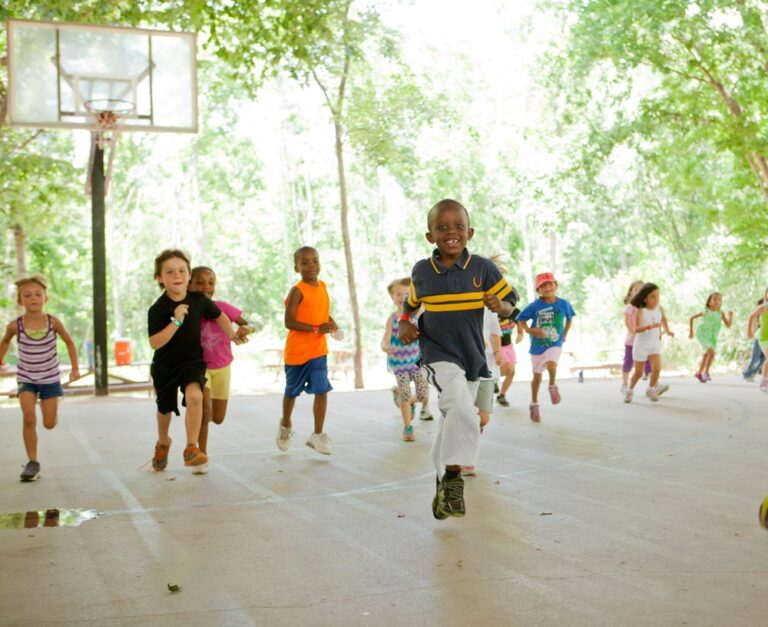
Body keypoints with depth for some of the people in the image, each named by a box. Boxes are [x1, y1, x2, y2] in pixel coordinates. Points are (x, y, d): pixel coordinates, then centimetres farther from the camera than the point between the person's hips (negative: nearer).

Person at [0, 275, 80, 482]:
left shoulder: (53, 322, -17)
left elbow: (69, 342, 0)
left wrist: (75, 368, -3)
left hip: (50, 377, 0)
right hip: (26, 378, 0)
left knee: (49, 424, 1)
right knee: (29, 418, -17)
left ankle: (47, 404, 37)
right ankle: (32, 462, -3)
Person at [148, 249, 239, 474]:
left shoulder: (199, 299, -10)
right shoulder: (157, 309, -19)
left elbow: (219, 316, 9)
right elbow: (155, 343, -27)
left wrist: (232, 335, 12)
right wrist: (176, 321, -34)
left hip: (193, 361, 0)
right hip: (165, 365, 0)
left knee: (194, 395, -29)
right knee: (165, 408, 19)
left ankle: (191, 448, -18)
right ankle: (163, 443, 51)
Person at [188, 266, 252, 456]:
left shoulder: (223, 307, -14)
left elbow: (251, 324, -15)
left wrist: (245, 328, -36)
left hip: (223, 368, 2)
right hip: (200, 367, -2)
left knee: (218, 418, 8)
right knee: (205, 410, -24)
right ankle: (202, 452, -6)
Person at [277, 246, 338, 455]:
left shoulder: (322, 286, 6)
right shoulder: (297, 291, -14)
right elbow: (289, 322, -20)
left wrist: (332, 324, -3)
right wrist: (317, 328, -26)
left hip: (318, 350, 5)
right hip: (297, 350, -4)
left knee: (322, 390, -5)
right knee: (292, 391, 13)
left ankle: (318, 435, 3)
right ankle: (285, 425, 37)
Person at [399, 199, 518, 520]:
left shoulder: (483, 268, -5)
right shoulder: (421, 271, -2)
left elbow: (509, 303, 1)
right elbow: (410, 302, 17)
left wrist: (500, 306, -21)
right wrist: (404, 323, -2)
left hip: (472, 358, 3)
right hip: (438, 356, -2)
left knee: (453, 425, 16)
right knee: (462, 411, -27)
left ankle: (444, 483, 36)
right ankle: (453, 478, -14)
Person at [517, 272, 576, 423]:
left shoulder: (563, 304, -8)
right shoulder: (535, 306, -12)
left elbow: (569, 318, 12)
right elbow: (521, 318, -1)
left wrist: (565, 335, 8)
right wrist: (529, 330, -16)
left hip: (555, 344, -1)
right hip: (537, 345, 1)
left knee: (551, 365, -31)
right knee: (537, 376, 12)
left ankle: (553, 386, 1)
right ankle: (534, 405, 32)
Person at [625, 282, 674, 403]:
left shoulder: (659, 308, -3)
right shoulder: (641, 311, -18)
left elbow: (663, 319, 21)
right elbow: (636, 329, -28)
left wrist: (667, 331, 10)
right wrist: (650, 326, -41)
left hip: (655, 344, 4)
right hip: (641, 345, -4)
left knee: (657, 368, -14)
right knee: (638, 372, 3)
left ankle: (651, 390, 10)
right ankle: (630, 390, 29)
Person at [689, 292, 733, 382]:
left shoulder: (721, 313, -7)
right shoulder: (705, 312, -12)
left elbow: (728, 325, -8)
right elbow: (691, 318, -1)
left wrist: (730, 316, -23)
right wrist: (691, 331, 0)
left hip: (712, 338, 4)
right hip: (702, 335, -4)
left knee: (706, 355, 17)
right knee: (711, 352, -23)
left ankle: (699, 373, 38)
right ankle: (706, 372, -9)